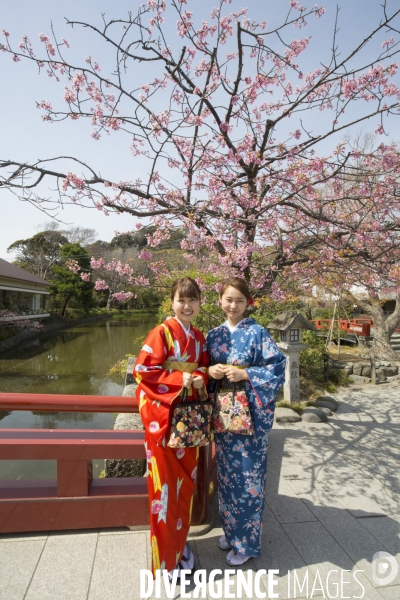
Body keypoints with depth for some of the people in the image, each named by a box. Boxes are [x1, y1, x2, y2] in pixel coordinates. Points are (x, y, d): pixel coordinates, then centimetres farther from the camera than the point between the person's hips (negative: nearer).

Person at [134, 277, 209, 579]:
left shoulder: (199, 337, 6)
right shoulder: (162, 332, -13)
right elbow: (143, 370, -16)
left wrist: (201, 378, -8)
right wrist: (179, 379, -21)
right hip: (163, 416, -6)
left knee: (186, 480, 18)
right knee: (165, 484, 6)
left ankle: (181, 542, 40)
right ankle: (166, 557, 28)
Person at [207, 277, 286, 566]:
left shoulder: (258, 333, -10)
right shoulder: (214, 335, 5)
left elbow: (277, 367, -11)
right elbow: (205, 367, 12)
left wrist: (245, 374, -20)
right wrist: (211, 371, -10)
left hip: (250, 413, -4)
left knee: (248, 475, 7)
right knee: (226, 472, 18)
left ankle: (246, 541, 28)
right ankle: (230, 528, 40)